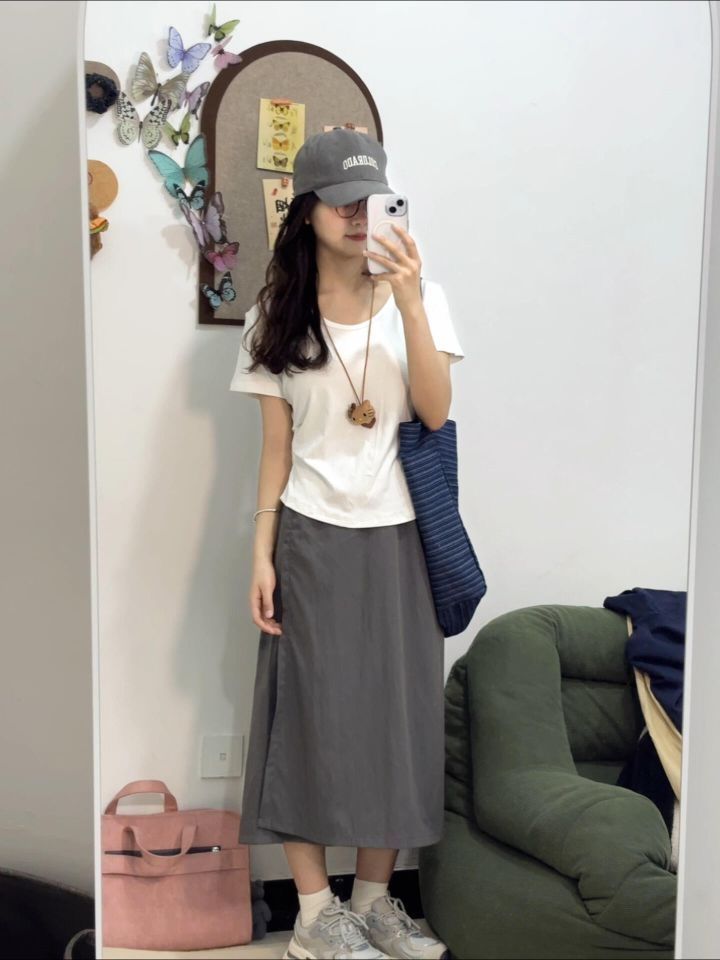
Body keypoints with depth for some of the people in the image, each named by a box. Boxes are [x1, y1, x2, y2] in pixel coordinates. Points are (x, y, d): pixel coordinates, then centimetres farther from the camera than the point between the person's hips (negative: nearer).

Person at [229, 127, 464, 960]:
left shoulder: (419, 297, 2)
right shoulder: (276, 314, 2)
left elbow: (435, 411, -11)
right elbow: (276, 446, 2)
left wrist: (408, 302, -19)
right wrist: (261, 554, -3)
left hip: (397, 538, 1)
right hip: (313, 539, -1)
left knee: (396, 711, 6)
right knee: (312, 713, 2)